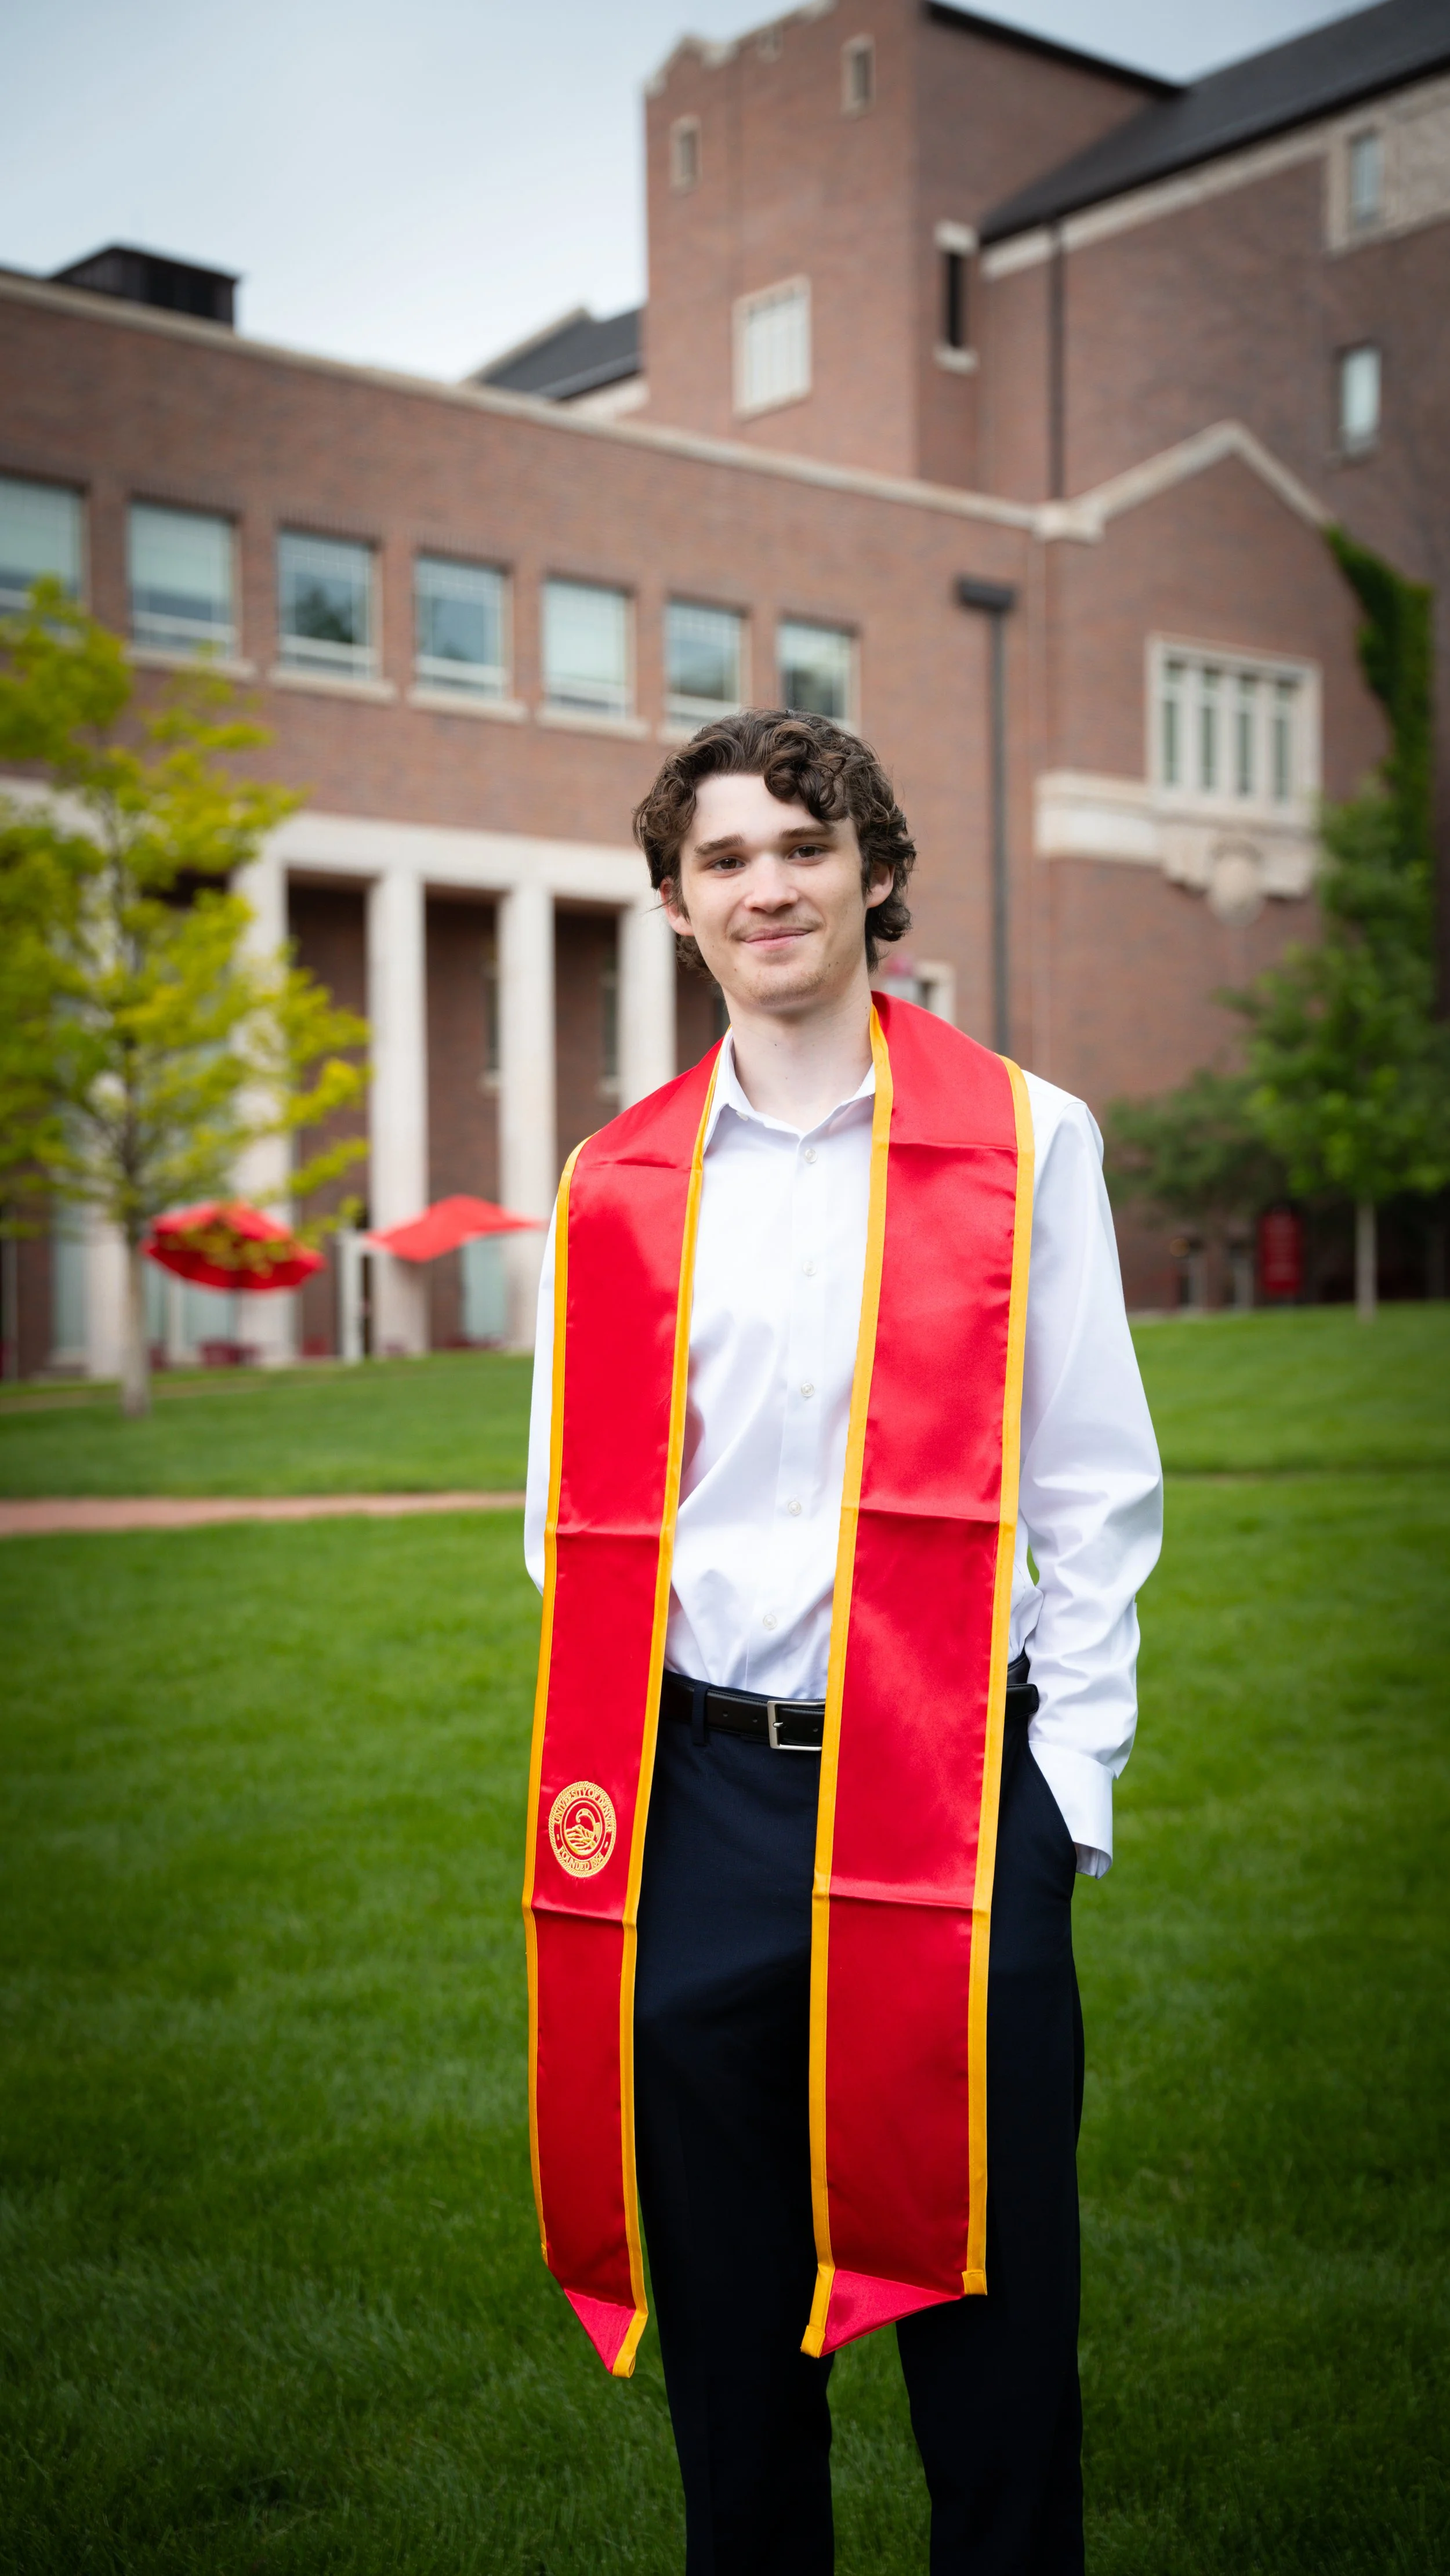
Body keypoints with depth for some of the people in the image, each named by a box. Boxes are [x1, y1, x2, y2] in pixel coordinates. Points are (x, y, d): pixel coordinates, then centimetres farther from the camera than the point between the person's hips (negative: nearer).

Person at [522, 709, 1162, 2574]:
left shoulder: (1026, 1142, 2)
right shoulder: (614, 1184, 8)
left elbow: (1092, 1489, 2)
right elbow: (574, 1514, 12)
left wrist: (1072, 1777, -3)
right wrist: (600, 1766, 3)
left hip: (953, 1783, -2)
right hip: (698, 1794, 2)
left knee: (989, 2312, 6)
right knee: (726, 2326, 13)